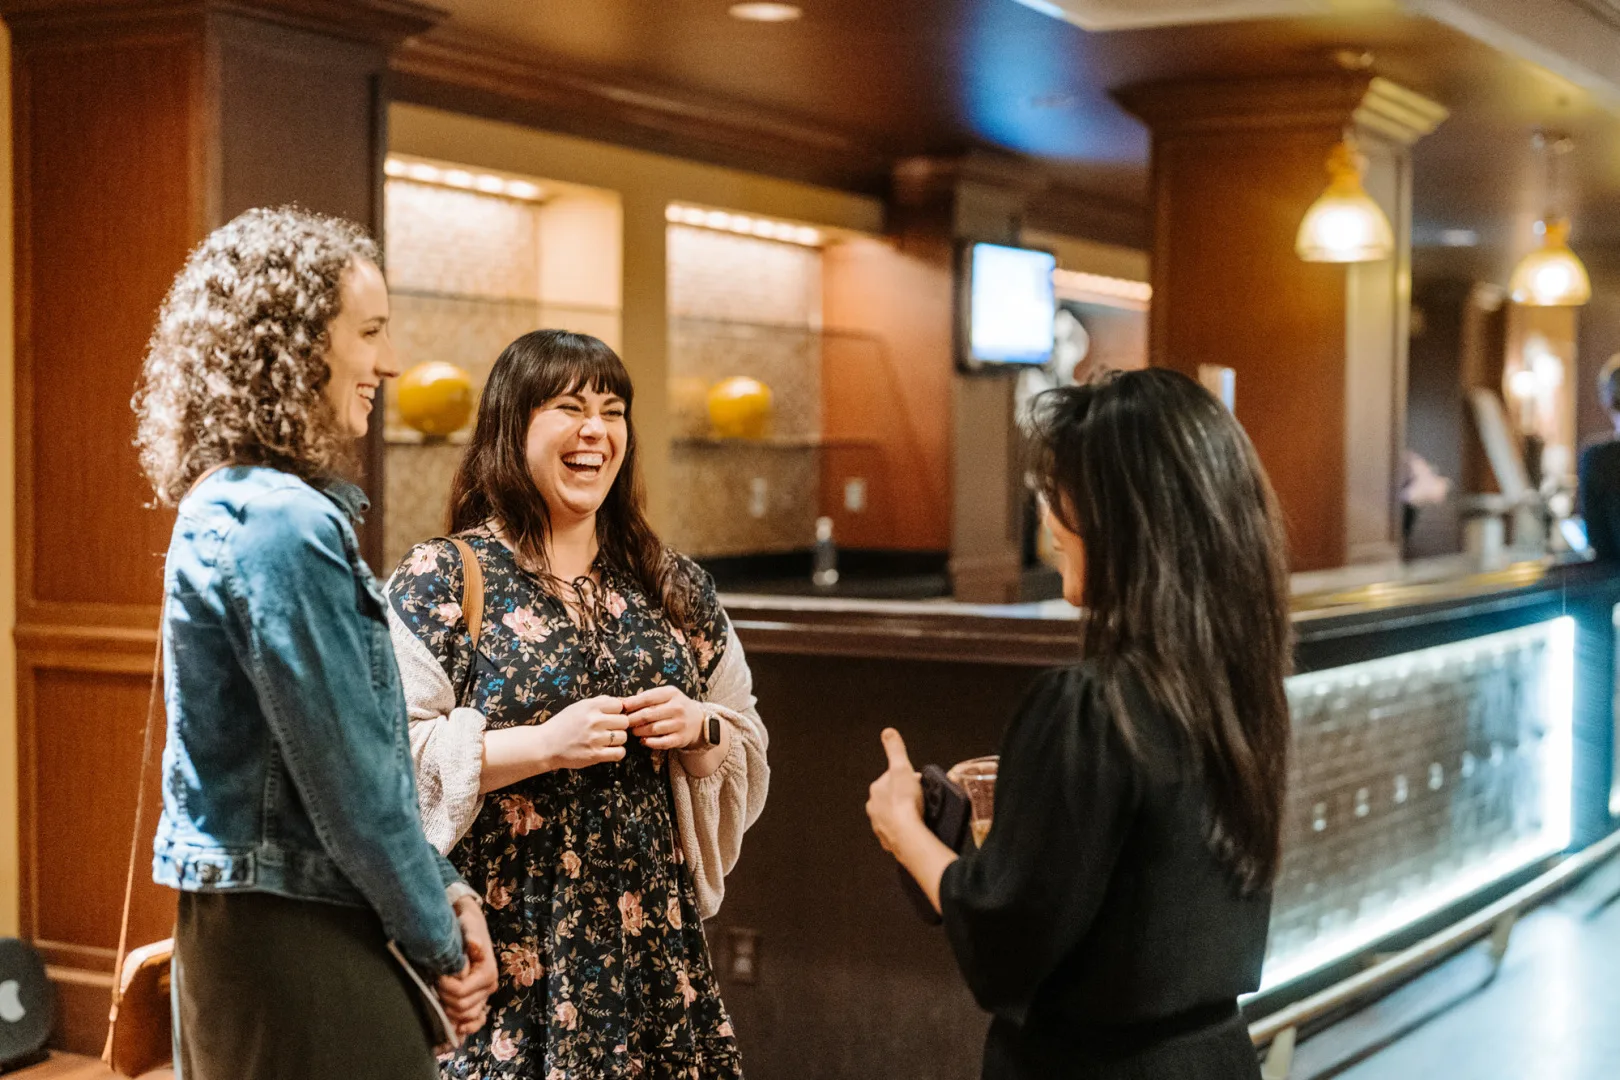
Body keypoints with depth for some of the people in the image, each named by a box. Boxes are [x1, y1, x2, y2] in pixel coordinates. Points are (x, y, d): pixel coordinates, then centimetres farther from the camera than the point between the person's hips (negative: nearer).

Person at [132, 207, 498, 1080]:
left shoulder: (228, 507, 12)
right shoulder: (281, 525, -20)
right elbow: (346, 774, -19)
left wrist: (443, 888, 8)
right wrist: (438, 942, -8)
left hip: (241, 930, 10)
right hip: (289, 942, -10)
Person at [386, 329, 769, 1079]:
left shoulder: (671, 587, 11)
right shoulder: (441, 580, -4)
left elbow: (748, 748, 17)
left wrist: (700, 729, -4)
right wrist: (546, 744, -19)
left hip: (650, 940, 4)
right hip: (507, 940, -4)